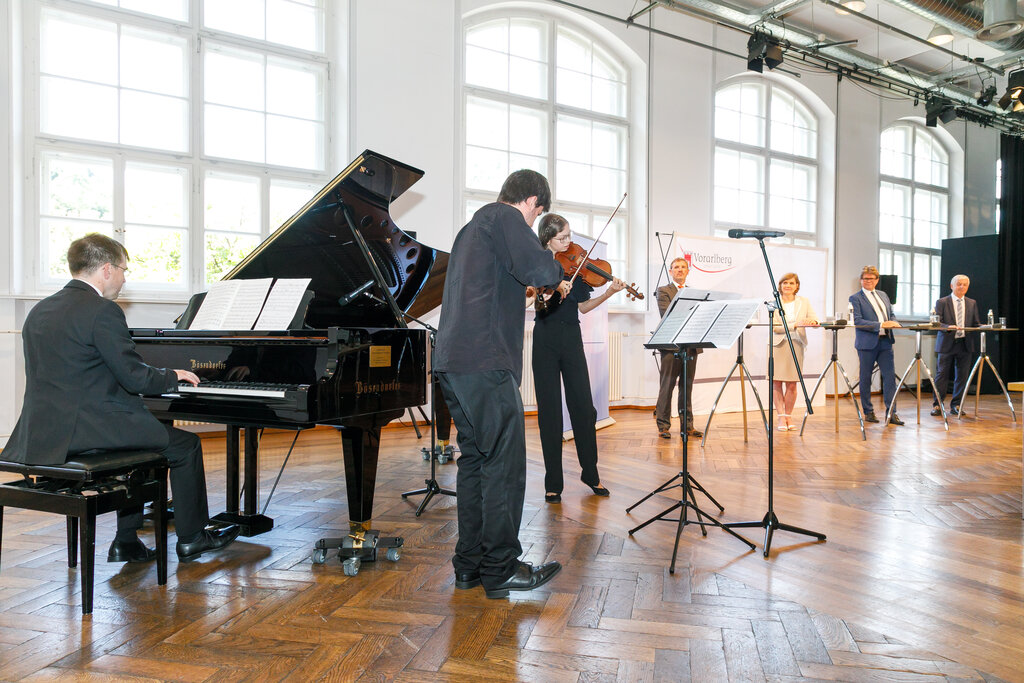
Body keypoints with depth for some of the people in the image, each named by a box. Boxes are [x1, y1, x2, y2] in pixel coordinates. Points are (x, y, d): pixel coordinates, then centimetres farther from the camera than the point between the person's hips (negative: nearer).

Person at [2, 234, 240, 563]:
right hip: (85, 430, -9)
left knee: (138, 436, 29)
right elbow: (134, 377, -16)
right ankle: (191, 538, 18)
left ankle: (127, 542, 27)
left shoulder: (40, 310, 13)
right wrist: (172, 376, 4)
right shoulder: (103, 311, -15)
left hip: (43, 432, 9)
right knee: (185, 444, 7)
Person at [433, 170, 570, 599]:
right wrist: (558, 277, 1)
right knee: (504, 463, -3)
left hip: (452, 361, 10)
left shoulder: (473, 226, 26)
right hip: (486, 361, -10)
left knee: (474, 458, 13)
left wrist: (520, 289, 28)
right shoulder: (506, 217, -3)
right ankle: (501, 569, 4)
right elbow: (534, 265, -19)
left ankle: (469, 564, 20)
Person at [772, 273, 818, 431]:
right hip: (777, 344, -2)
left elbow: (815, 321, 5)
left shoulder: (804, 302, 11)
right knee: (777, 382, -3)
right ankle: (781, 417, 2)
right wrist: (796, 325, -22)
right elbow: (775, 326, -10)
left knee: (792, 383, 2)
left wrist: (812, 321, -18)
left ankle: (788, 416, 12)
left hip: (796, 345, 2)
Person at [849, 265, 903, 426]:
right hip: (867, 343, -5)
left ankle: (891, 413, 3)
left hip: (885, 342, 5)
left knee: (890, 376, 0)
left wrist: (893, 323, -1)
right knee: (865, 378, 3)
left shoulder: (883, 295, 16)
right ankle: (868, 412, 14)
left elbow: (891, 315, 22)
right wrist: (881, 325, -20)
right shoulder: (855, 298, -3)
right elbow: (857, 321, -14)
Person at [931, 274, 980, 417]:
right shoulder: (942, 302, 2)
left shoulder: (972, 303, 14)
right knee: (942, 374, -1)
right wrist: (948, 327, -25)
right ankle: (937, 405, 5)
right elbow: (936, 323, -6)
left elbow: (976, 324, 13)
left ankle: (956, 405, 14)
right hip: (947, 344, -3)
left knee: (962, 376, 5)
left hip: (966, 344, 4)